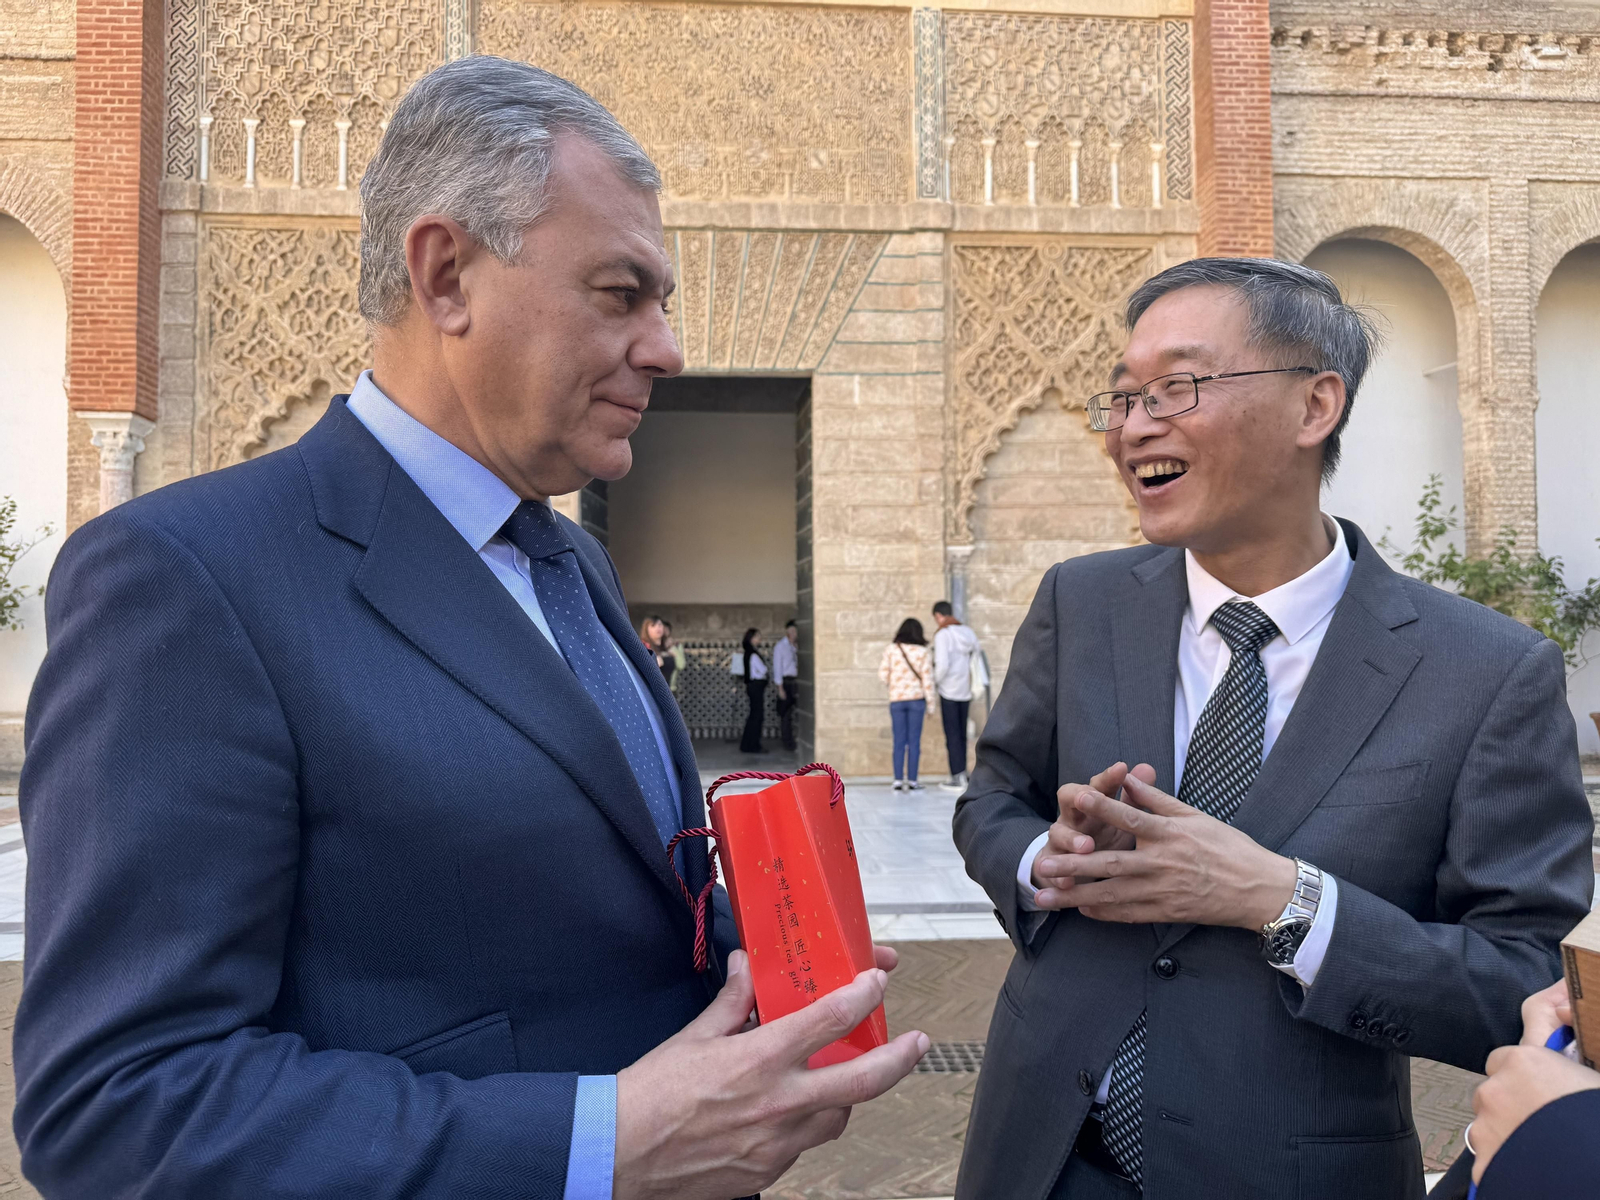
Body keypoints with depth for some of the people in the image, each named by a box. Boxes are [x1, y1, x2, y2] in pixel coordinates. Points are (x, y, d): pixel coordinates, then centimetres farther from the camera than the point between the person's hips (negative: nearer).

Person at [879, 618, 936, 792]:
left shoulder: (891, 649, -1)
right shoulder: (922, 651, -4)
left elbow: (883, 674, -1)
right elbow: (927, 677, -3)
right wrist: (930, 701, 4)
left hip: (896, 699, 1)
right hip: (916, 699, -1)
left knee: (899, 741, 5)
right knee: (914, 740, 3)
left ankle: (898, 779, 4)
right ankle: (912, 780, 2)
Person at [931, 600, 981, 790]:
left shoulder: (942, 634, -12)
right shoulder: (968, 632, 8)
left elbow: (942, 665, -21)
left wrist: (935, 683, -5)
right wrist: (973, 688, 17)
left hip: (948, 691, -6)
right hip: (965, 691, 6)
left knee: (952, 735, -1)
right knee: (962, 734, 14)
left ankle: (957, 776, 0)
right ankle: (962, 772, 19)